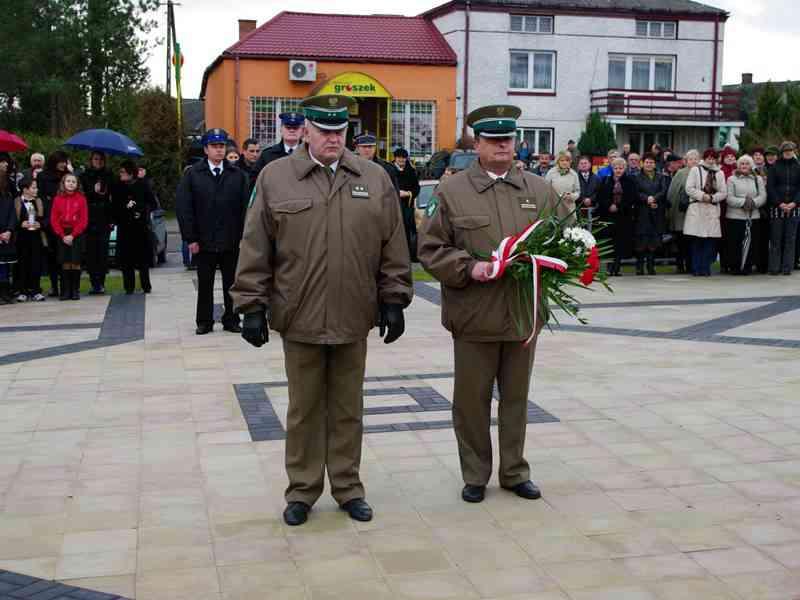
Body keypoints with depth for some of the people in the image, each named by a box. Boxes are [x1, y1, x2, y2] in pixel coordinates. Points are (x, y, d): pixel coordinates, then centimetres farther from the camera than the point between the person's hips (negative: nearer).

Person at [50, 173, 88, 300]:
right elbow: (54, 219, 3)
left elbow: (84, 220, -4)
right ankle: (65, 291, 6)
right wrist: (63, 235, -8)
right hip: (62, 235, 2)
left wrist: (72, 235, -11)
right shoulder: (57, 199, 6)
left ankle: (75, 291, 4)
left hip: (77, 234, -2)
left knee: (75, 263, -4)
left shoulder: (81, 198, 0)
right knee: (65, 263, 1)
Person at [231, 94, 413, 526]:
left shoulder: (375, 179, 5)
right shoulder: (275, 178, 0)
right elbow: (255, 250, -1)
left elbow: (393, 248, 7)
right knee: (304, 409, 10)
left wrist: (394, 300, 4)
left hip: (354, 318, 2)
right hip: (299, 318, -1)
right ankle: (302, 490, 23)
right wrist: (252, 306, -4)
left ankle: (347, 487, 26)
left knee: (348, 409, 12)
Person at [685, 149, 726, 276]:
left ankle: (705, 269, 5)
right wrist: (702, 196, -12)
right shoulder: (695, 170, 5)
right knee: (697, 241, -3)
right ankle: (696, 269, 2)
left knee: (710, 241, -1)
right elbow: (689, 188, -3)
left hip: (713, 210, 3)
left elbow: (724, 193, 8)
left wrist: (712, 197, -8)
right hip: (697, 209, -2)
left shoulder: (720, 173, 13)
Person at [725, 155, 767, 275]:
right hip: (735, 216, -3)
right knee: (735, 243, -3)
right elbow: (729, 198, -6)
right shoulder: (732, 179, 5)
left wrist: (753, 202, -16)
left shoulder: (758, 179, 14)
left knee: (751, 243, 2)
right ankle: (735, 267, 5)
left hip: (753, 216, 3)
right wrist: (743, 202, -19)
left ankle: (747, 267, 10)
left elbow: (763, 196, 3)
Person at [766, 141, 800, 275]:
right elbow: (770, 187, -1)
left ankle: (787, 267, 5)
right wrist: (780, 203, -11)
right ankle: (774, 267, 3)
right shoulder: (774, 167, 5)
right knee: (775, 239, 0)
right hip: (776, 208, -1)